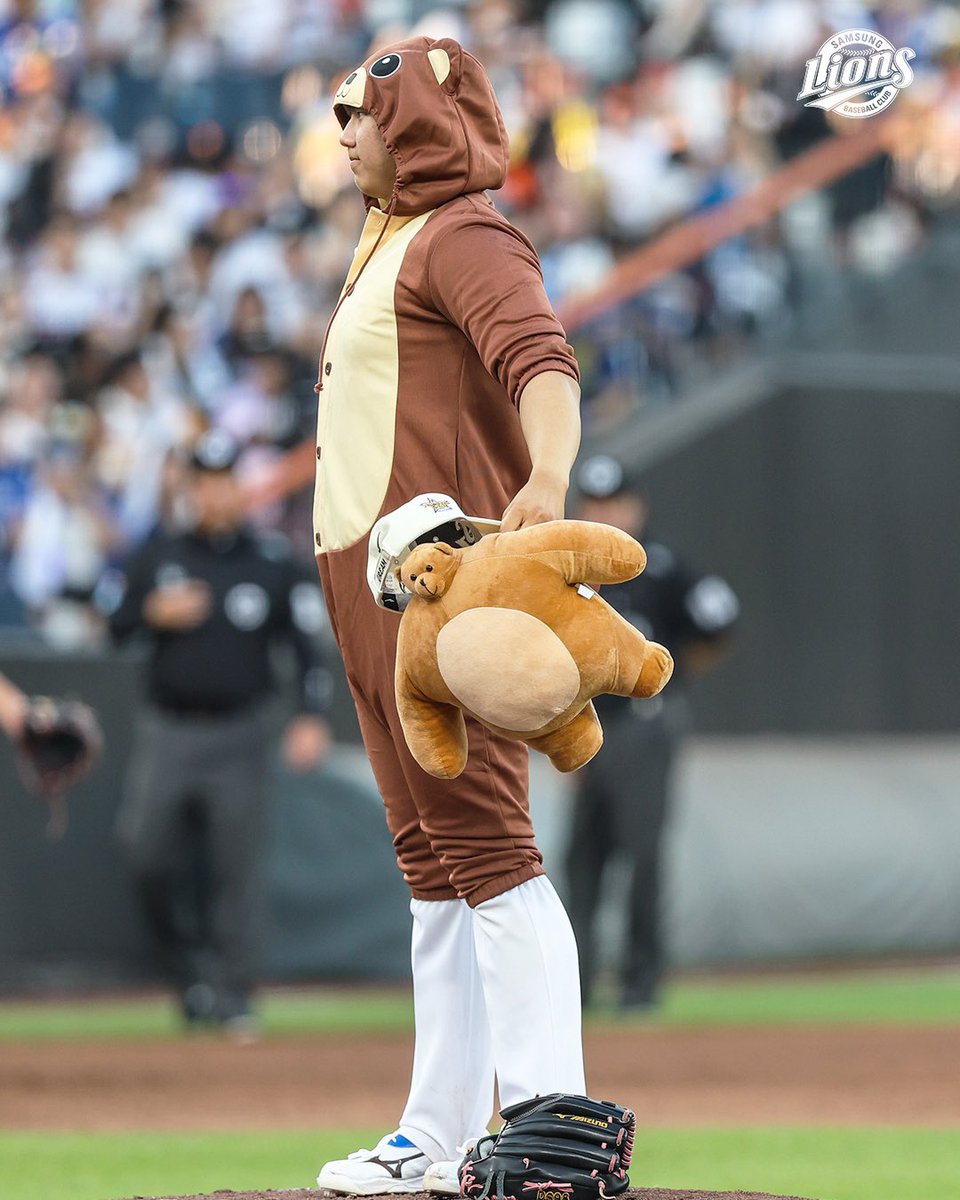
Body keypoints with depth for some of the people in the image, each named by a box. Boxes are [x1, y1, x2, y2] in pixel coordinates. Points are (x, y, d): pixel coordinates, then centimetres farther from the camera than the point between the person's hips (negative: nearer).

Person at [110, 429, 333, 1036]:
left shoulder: (274, 566, 1)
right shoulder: (161, 557, 8)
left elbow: (309, 645, -2)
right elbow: (116, 629, 10)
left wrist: (312, 718, -16)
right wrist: (153, 612, -12)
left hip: (239, 736, -2)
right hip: (167, 731, 2)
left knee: (236, 865, -6)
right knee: (148, 851, -4)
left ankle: (234, 995, 1)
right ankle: (192, 969, 15)